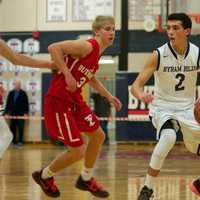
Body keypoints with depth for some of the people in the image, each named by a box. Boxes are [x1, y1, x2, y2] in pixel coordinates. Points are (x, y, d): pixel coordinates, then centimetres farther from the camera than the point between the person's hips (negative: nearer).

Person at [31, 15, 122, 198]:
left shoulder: (98, 53, 12)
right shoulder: (87, 46, -18)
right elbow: (54, 48, -27)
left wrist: (109, 96, 26)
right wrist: (68, 75, -28)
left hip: (74, 101, 10)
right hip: (58, 101, -10)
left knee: (98, 135, 16)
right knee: (78, 151, -7)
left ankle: (86, 179, 33)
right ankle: (44, 176, 17)